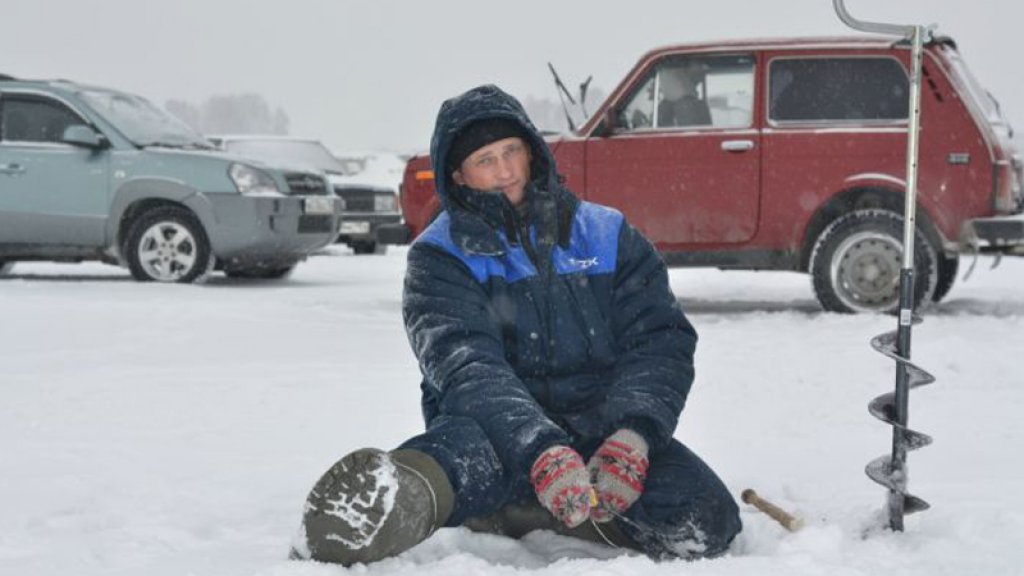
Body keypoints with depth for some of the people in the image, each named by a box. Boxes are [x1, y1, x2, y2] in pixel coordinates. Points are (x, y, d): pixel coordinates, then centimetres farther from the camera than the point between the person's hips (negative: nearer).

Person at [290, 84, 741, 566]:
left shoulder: (607, 234, 9)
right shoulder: (440, 258, 0)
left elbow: (661, 339, 1)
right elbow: (466, 368, -16)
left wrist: (633, 434, -21)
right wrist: (539, 450, -36)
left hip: (600, 429, 3)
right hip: (501, 423, -3)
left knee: (705, 519, -25)